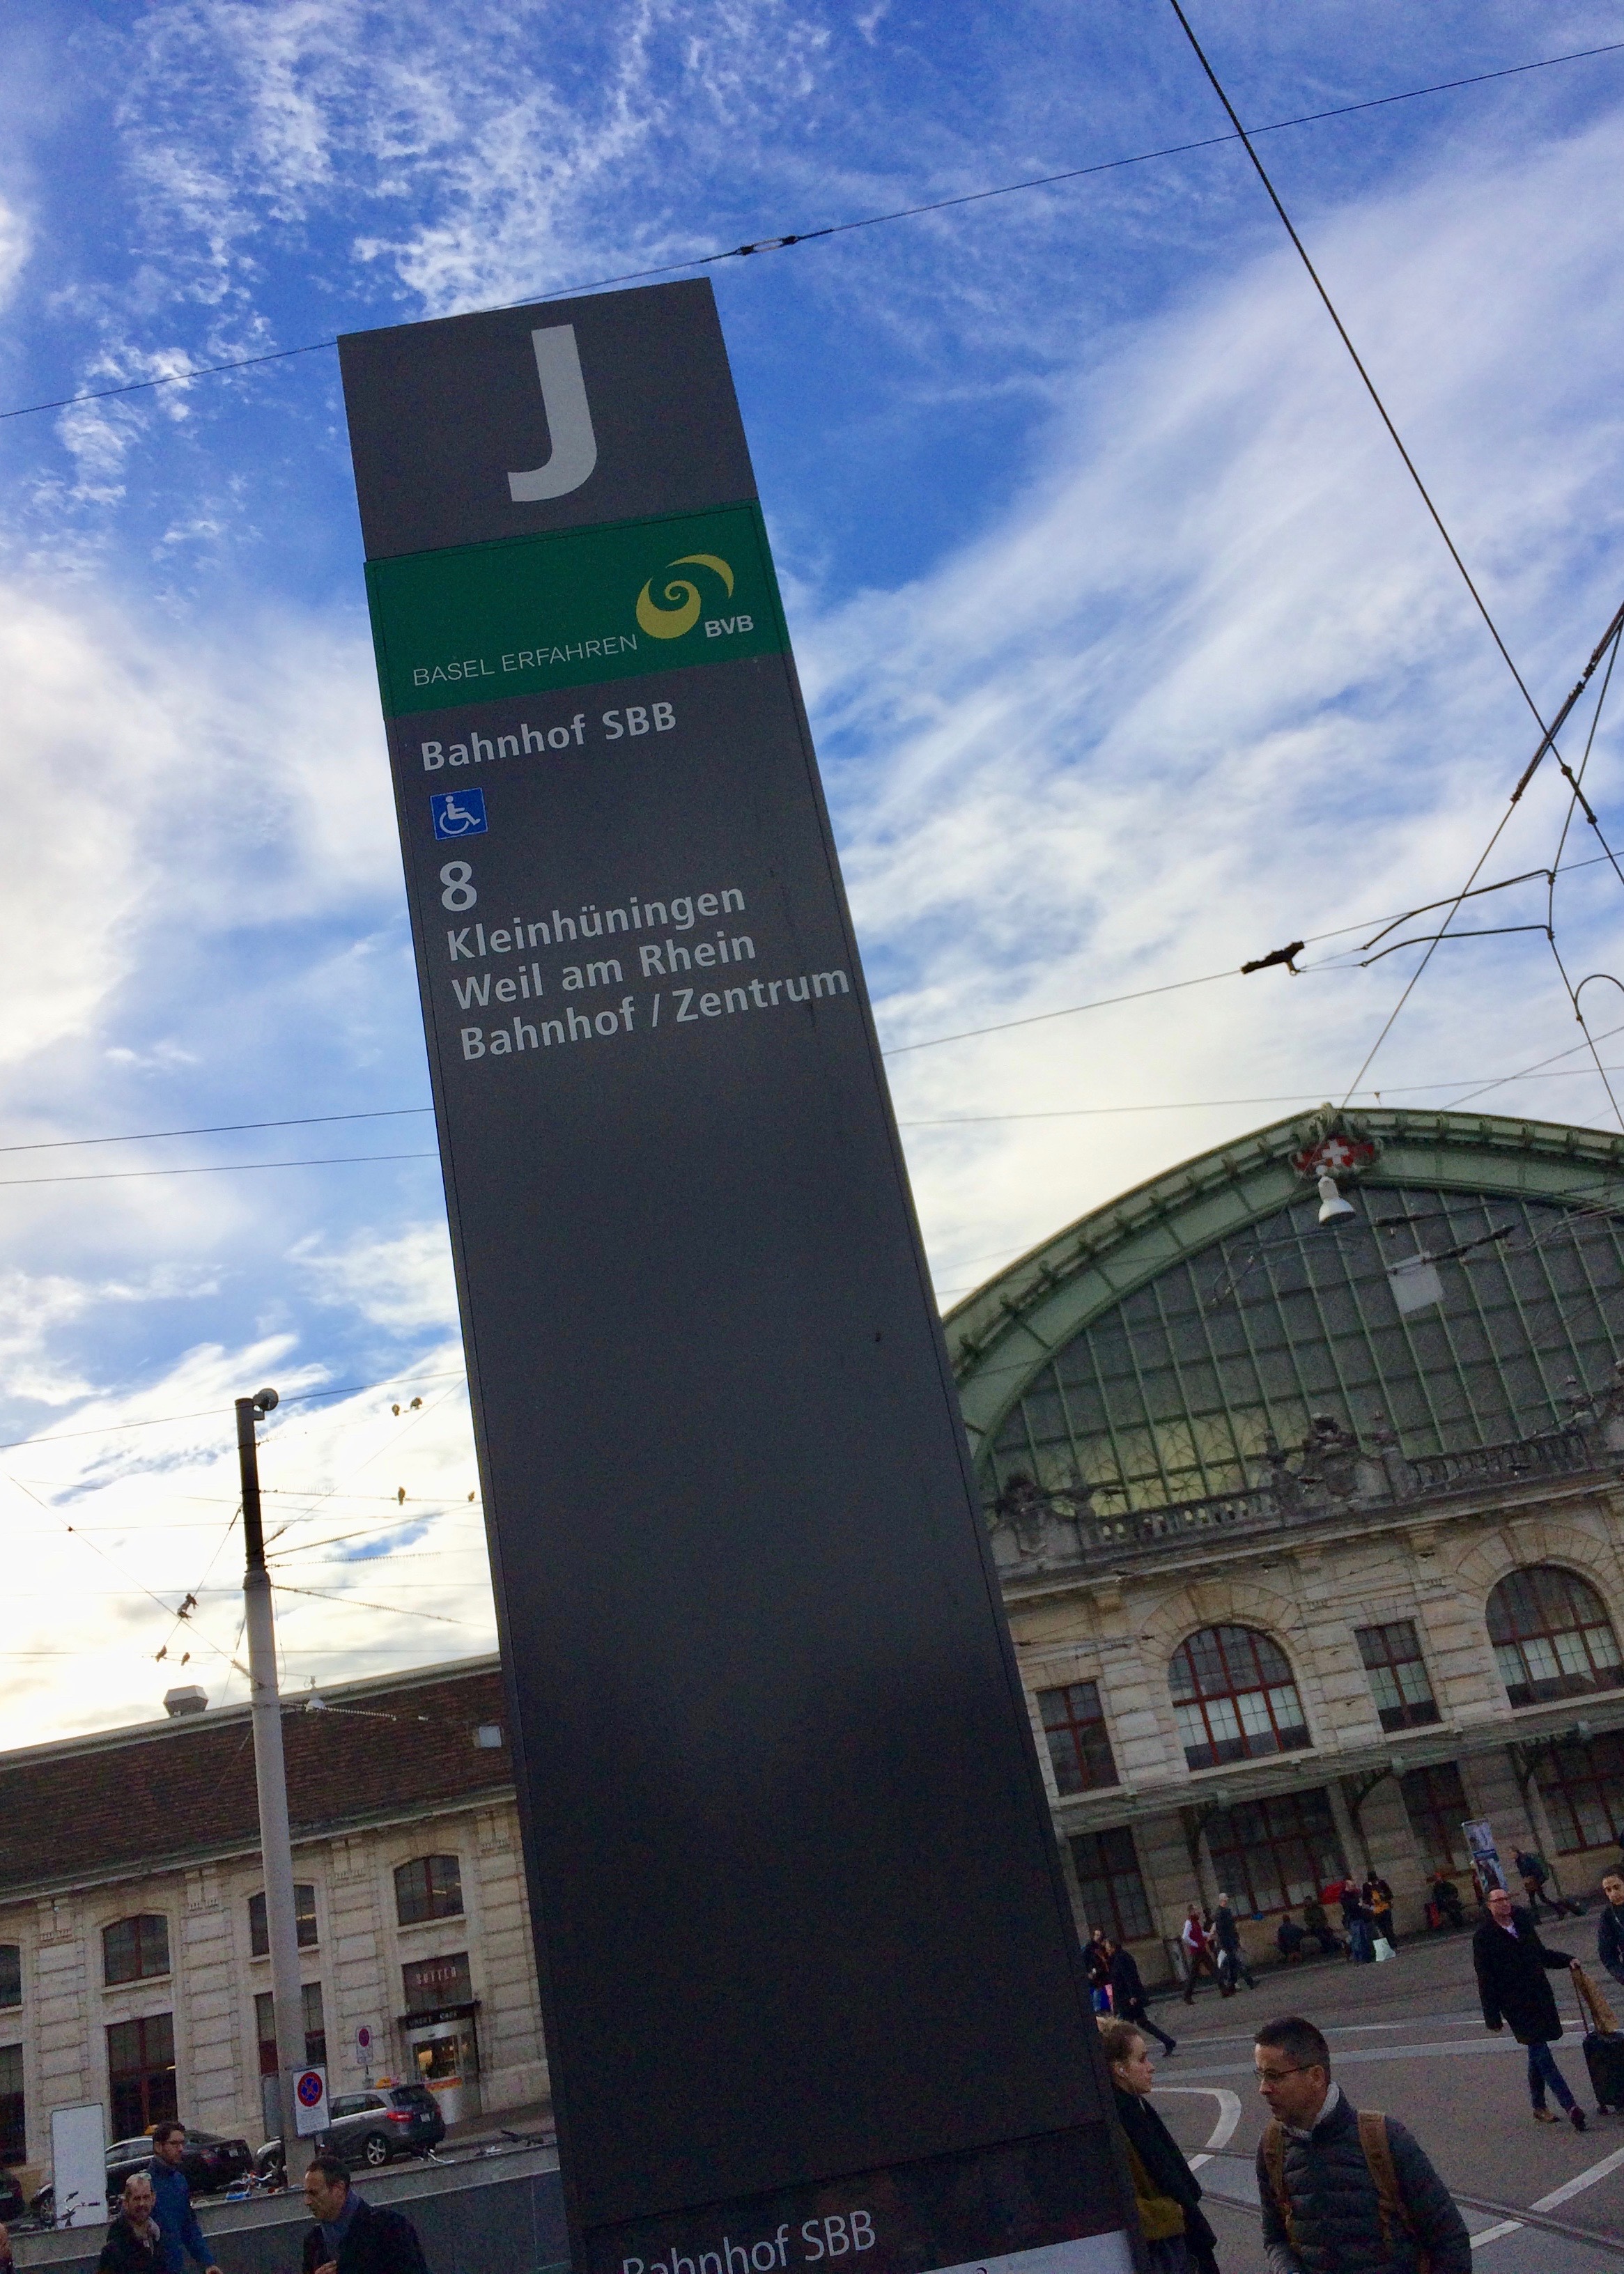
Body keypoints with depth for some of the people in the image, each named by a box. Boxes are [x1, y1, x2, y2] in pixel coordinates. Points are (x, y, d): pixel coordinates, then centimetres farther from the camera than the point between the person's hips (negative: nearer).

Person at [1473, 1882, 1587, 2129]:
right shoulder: (1483, 1936, -9)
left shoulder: (1523, 1921, 9)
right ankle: (1570, 2106, -15)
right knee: (1540, 2054, -11)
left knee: (1537, 2054, 12)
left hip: (1540, 1996, 6)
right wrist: (1492, 2016, -9)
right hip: (1515, 2004, -6)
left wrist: (1567, 1960, 10)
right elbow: (1485, 1980, -8)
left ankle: (1539, 2108, 23)